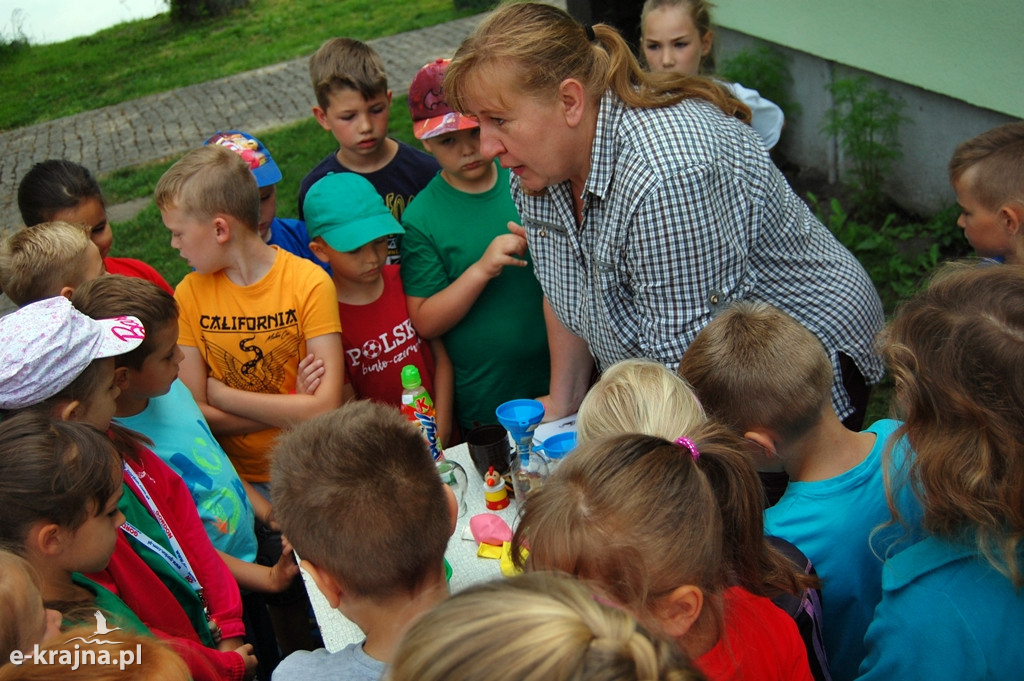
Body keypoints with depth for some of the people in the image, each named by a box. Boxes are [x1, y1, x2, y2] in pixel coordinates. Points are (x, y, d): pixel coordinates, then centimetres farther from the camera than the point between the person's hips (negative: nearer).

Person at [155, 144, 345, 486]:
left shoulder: (310, 283, -8)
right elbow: (194, 413, -3)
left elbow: (326, 407, -13)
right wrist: (295, 411, -11)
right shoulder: (189, 295, 1)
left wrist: (223, 395, -7)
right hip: (242, 480, 1)